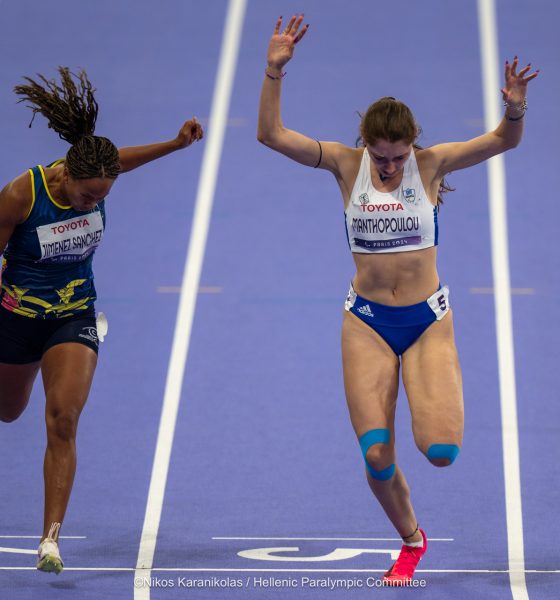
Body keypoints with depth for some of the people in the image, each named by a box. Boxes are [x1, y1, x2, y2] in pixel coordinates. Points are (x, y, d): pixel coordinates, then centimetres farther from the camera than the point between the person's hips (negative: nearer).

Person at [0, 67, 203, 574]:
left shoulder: (95, 177, -16)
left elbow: (120, 161, 11)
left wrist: (176, 144, 3)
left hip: (75, 317, 1)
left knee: (63, 420, -18)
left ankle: (51, 539, -21)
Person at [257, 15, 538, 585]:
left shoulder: (431, 163, -7)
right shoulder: (346, 164, -5)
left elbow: (504, 140, -15)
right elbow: (271, 134, -13)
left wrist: (515, 109, -37)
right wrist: (274, 71, -25)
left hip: (427, 320, -1)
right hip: (368, 323, 1)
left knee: (441, 449, -15)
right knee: (376, 455, -5)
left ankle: (432, 409, 24)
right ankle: (411, 541, 23)